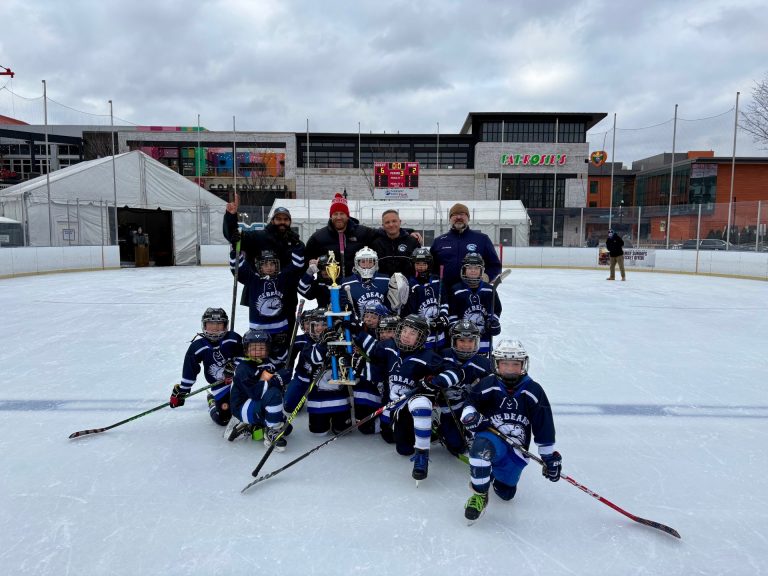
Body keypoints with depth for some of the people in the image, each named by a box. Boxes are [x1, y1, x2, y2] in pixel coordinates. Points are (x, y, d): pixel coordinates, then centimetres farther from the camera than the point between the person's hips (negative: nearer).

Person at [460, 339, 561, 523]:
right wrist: (470, 416, -19)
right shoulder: (487, 385, -7)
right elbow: (470, 404, 5)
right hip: (491, 439, -2)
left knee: (506, 493, 2)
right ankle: (479, 495, -17)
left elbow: (544, 428, 2)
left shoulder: (533, 391, -4)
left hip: (516, 448, 2)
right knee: (481, 446, -37)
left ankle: (496, 471, 36)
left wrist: (551, 458, 5)